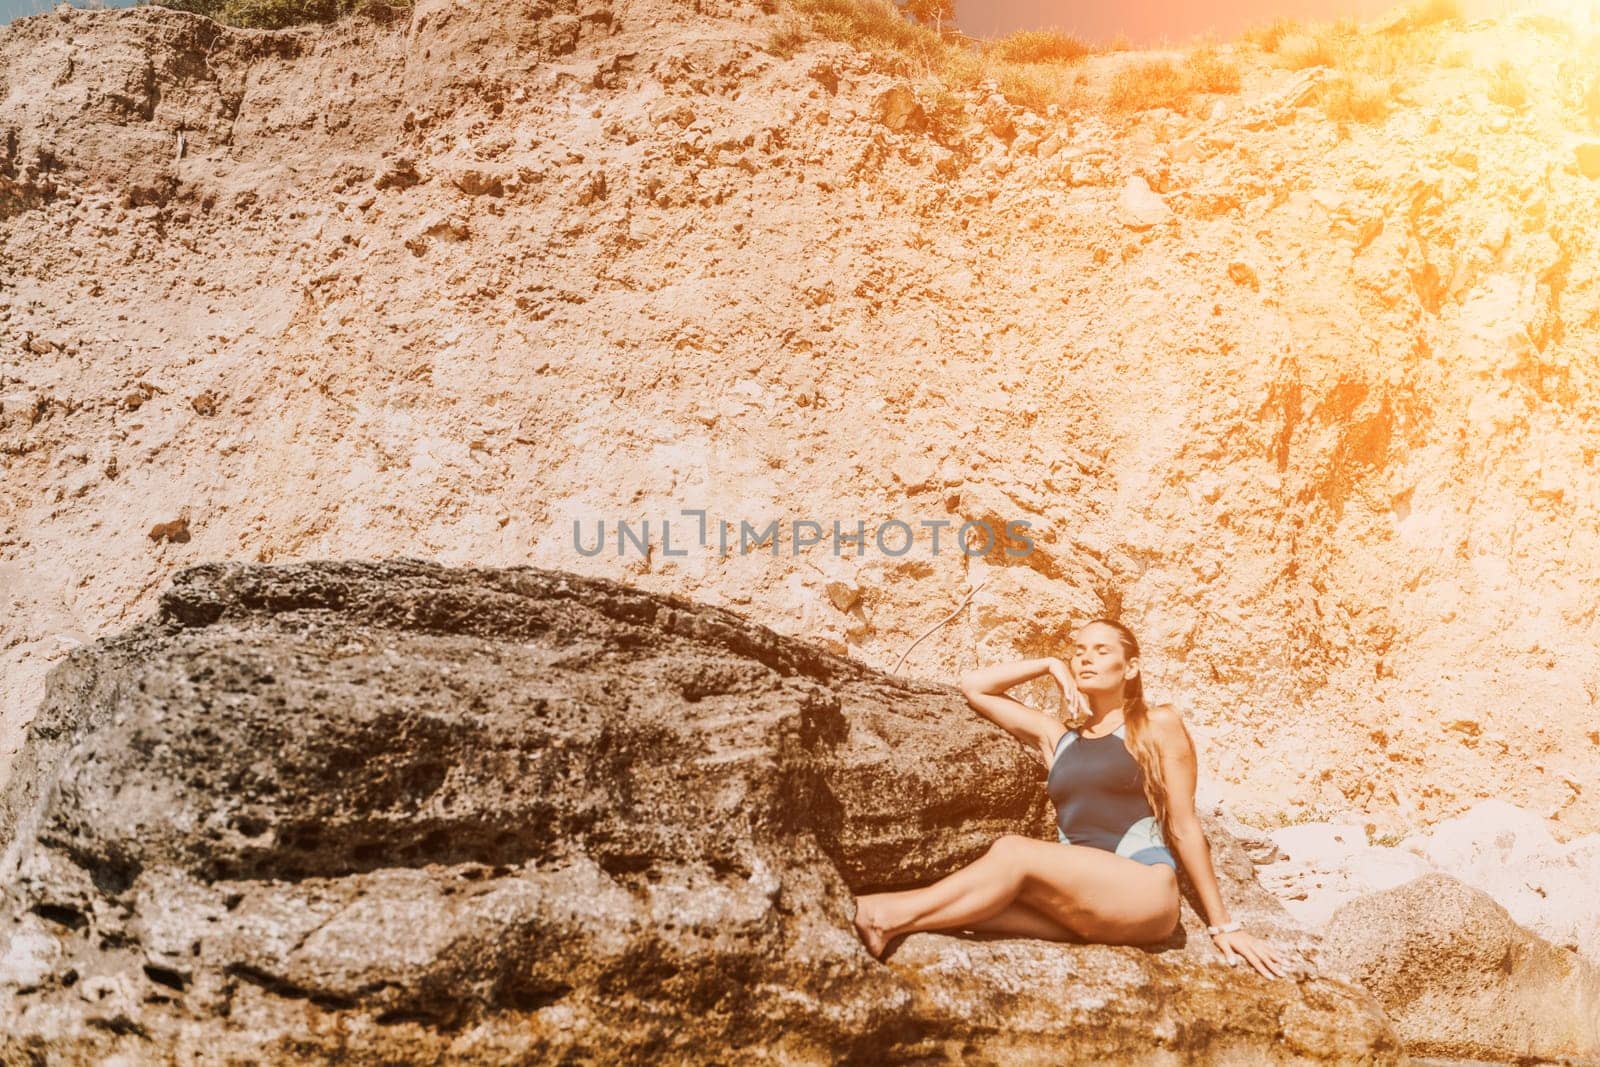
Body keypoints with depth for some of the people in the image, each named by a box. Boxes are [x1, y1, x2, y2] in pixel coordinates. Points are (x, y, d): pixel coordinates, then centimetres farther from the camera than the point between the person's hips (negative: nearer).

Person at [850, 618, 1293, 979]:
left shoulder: (1158, 725, 8)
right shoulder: (1057, 739, 20)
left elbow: (1184, 828, 7)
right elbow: (973, 686, 20)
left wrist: (1222, 925, 6)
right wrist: (1051, 665, 16)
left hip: (1145, 894, -4)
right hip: (1079, 904, 4)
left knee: (1012, 852, -25)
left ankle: (891, 919, -28)